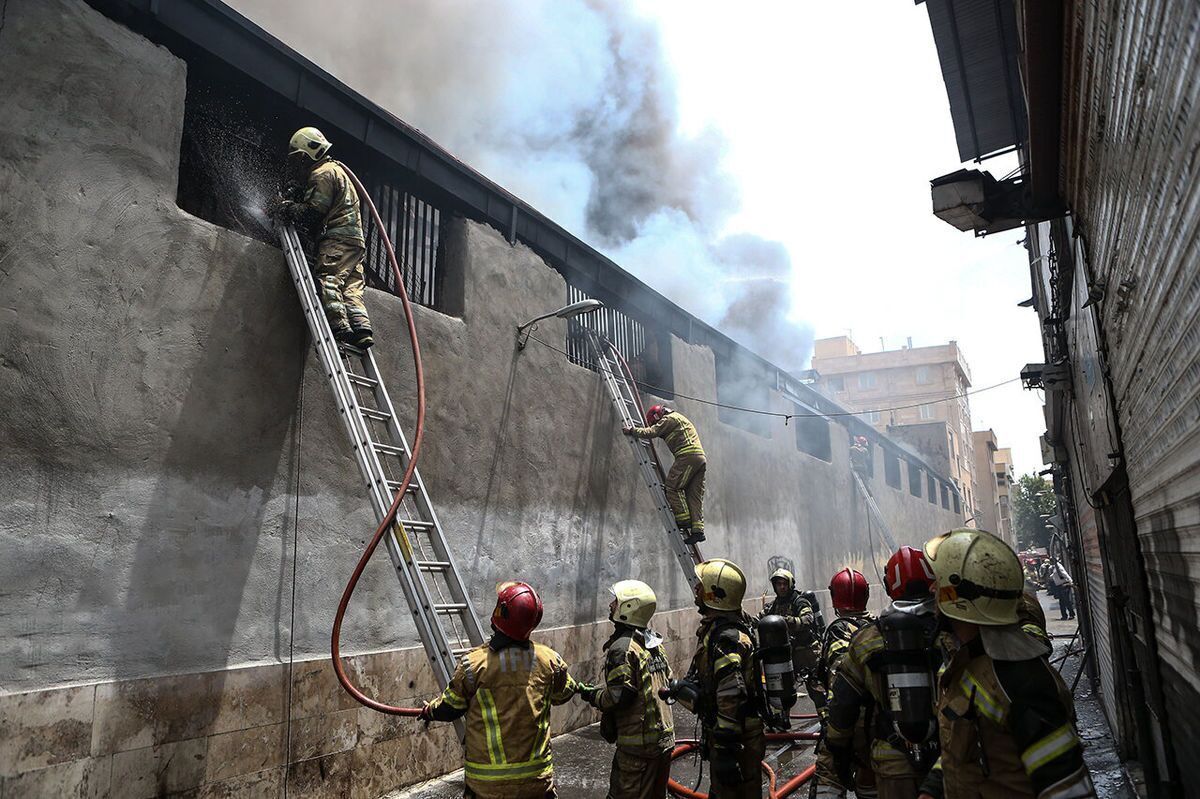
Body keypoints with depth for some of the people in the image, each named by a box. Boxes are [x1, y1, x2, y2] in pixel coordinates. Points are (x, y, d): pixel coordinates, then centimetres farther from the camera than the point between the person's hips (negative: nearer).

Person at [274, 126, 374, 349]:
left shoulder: (323, 174, -1)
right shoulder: (336, 170, 31)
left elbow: (313, 212, -11)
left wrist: (287, 209, 3)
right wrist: (292, 205, 17)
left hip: (337, 238, -10)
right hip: (355, 240, 10)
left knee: (327, 281, -17)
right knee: (350, 288, 1)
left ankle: (340, 329, -28)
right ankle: (362, 329, -11)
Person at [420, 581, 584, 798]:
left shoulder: (473, 664, -17)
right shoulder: (548, 659, -10)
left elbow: (449, 709, -2)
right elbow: (564, 693, 11)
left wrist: (429, 711, 21)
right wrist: (581, 688, 35)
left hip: (487, 781, -1)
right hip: (537, 777, 2)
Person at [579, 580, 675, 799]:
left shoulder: (622, 648, -19)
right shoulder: (654, 642, 8)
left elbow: (619, 696, -23)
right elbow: (669, 682, 14)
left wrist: (593, 696, -6)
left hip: (638, 744, -9)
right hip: (665, 738, 9)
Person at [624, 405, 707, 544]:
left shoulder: (669, 419, 3)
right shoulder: (679, 418, 33)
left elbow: (651, 432, -4)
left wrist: (632, 430, 7)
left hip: (688, 456, -9)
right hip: (701, 458, 9)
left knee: (673, 487, -5)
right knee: (694, 494, 4)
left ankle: (684, 520, -11)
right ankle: (697, 529, -3)